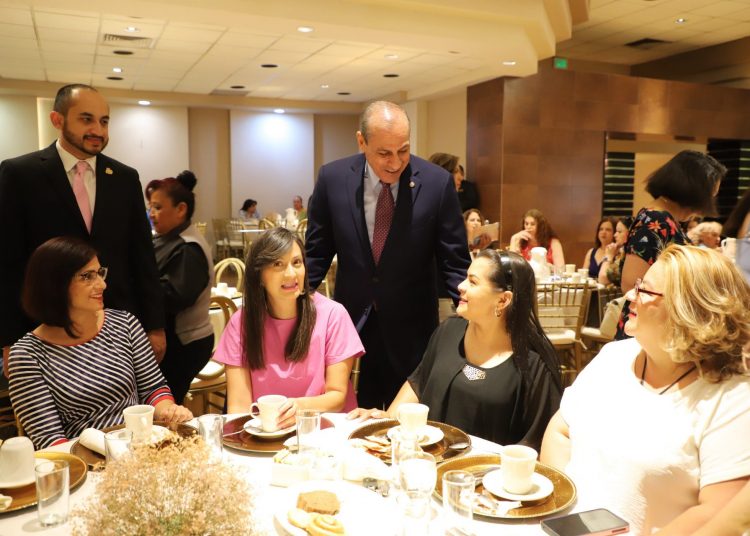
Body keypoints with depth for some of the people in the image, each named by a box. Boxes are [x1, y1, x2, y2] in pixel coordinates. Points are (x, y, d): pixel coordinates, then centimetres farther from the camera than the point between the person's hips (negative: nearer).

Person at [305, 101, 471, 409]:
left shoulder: (437, 182, -11)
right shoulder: (332, 178, -7)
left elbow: (454, 262, -5)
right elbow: (317, 253, 3)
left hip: (412, 329, -1)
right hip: (351, 323, 1)